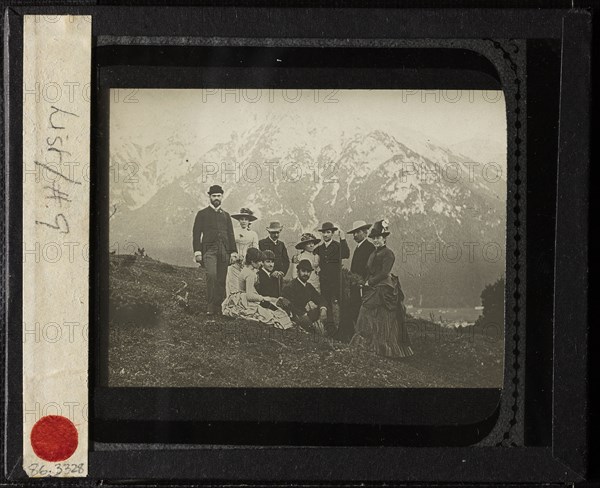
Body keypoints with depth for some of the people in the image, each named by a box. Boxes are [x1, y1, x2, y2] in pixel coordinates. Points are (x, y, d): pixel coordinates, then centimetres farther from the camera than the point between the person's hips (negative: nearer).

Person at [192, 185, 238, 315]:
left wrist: (233, 252, 8)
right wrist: (197, 252, -7)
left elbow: (230, 235, 19)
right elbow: (196, 233, 4)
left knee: (221, 280, -1)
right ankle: (211, 306, -18)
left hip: (224, 251, 4)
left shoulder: (226, 215, 21)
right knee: (211, 275, -23)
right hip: (209, 249, -4)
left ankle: (219, 306, 5)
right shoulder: (202, 214, 10)